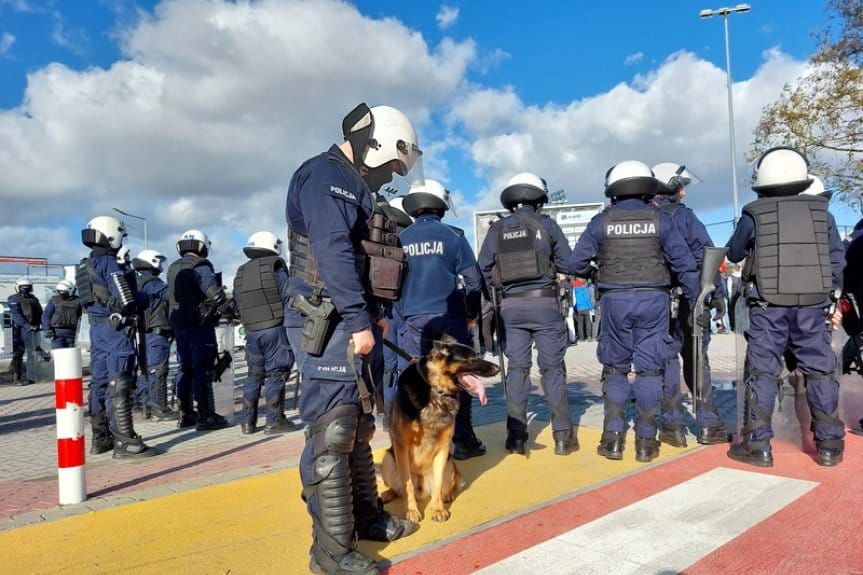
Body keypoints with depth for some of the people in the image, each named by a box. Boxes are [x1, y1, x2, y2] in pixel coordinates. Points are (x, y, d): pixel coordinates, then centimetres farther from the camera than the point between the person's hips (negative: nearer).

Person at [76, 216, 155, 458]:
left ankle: (100, 439, 23)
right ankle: (125, 442, -3)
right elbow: (126, 302, -20)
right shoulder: (109, 263, -15)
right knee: (119, 387, -7)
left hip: (96, 327, 9)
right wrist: (145, 297, 0)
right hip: (115, 329, -9)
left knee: (99, 383, 14)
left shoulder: (85, 265, 14)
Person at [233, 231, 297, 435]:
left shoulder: (240, 273, 14)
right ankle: (274, 421, -2)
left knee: (254, 374, 14)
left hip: (251, 332, 6)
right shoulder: (276, 268, -4)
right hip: (275, 328, -6)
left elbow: (237, 305, 14)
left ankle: (247, 421, 16)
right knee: (275, 374, -2)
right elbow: (288, 298, -9)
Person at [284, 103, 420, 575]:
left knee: (357, 425, 18)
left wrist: (372, 314, 17)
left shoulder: (351, 185, 21)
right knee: (331, 434, -7)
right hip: (326, 323, -11)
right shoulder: (324, 176, -10)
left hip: (348, 322, 11)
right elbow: (332, 252, -22)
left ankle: (367, 517, 32)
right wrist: (360, 320, -23)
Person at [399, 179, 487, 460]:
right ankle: (463, 441, 12)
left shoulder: (401, 239, 6)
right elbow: (473, 279, -2)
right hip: (449, 318, -2)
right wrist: (472, 313, 11)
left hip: (414, 320, 2)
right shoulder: (453, 235, -1)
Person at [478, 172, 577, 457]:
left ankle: (516, 436, 9)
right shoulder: (546, 224, 0)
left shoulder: (497, 230, 5)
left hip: (511, 305, 2)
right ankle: (563, 436, 8)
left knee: (516, 368, 8)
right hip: (544, 303, -2)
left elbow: (483, 270, 1)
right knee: (552, 368, 5)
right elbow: (567, 264, 2)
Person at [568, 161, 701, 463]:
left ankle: (613, 438, 8)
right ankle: (646, 441, 8)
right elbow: (684, 264, -1)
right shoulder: (660, 219, 1)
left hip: (615, 300, 0)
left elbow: (576, 263, -1)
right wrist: (696, 302, 6)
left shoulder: (602, 221, 0)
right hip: (653, 299, 0)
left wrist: (594, 274, 20)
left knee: (615, 368, 10)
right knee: (649, 369, 6)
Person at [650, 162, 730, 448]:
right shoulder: (683, 215, -3)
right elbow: (704, 256, -10)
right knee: (697, 360, 9)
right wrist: (717, 293, -7)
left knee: (667, 361, 6)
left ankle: (674, 427, 6)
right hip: (687, 298, -2)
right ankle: (708, 426, 12)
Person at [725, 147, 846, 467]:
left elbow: (733, 254, 11)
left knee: (762, 373, 2)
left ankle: (757, 446, 4)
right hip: (812, 304, 3)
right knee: (820, 371, 10)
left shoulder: (753, 216, -3)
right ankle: (829, 445, 16)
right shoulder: (821, 212, 5)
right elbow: (837, 258, 8)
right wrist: (827, 291, 19)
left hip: (768, 306, -2)